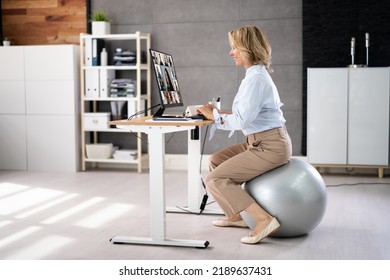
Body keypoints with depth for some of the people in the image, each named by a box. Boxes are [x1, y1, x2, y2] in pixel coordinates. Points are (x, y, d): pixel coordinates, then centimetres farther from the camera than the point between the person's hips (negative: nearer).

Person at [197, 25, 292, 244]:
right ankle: (235, 214, 24)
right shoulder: (257, 74, 14)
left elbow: (242, 120, -24)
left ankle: (264, 220, -17)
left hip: (270, 147, -10)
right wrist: (220, 112, 6)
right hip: (261, 142, 10)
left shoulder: (256, 78, -18)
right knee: (216, 161, 18)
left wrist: (214, 116, -8)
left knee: (215, 179, -12)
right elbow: (249, 114, 17)